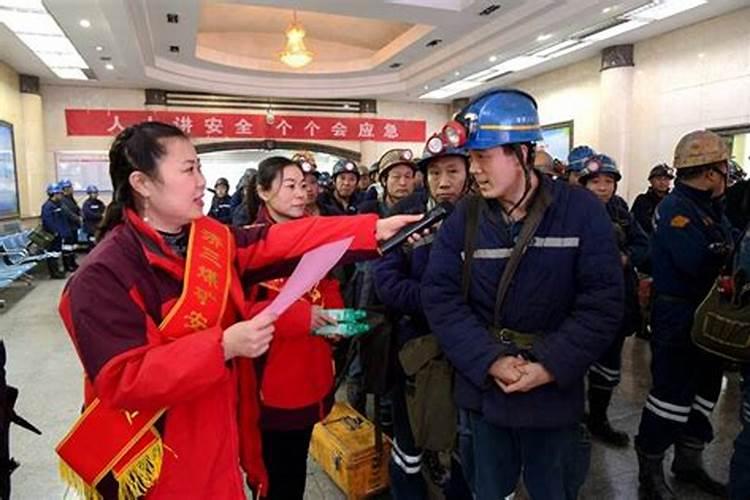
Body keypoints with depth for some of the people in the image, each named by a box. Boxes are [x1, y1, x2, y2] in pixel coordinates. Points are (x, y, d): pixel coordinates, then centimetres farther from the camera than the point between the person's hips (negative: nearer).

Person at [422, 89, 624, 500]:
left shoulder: (582, 211, -9)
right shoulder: (463, 218, -4)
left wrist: (551, 366, -20)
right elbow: (440, 297, -10)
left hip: (554, 394, -1)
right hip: (483, 390, 2)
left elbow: (602, 301, -13)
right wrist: (489, 361, -20)